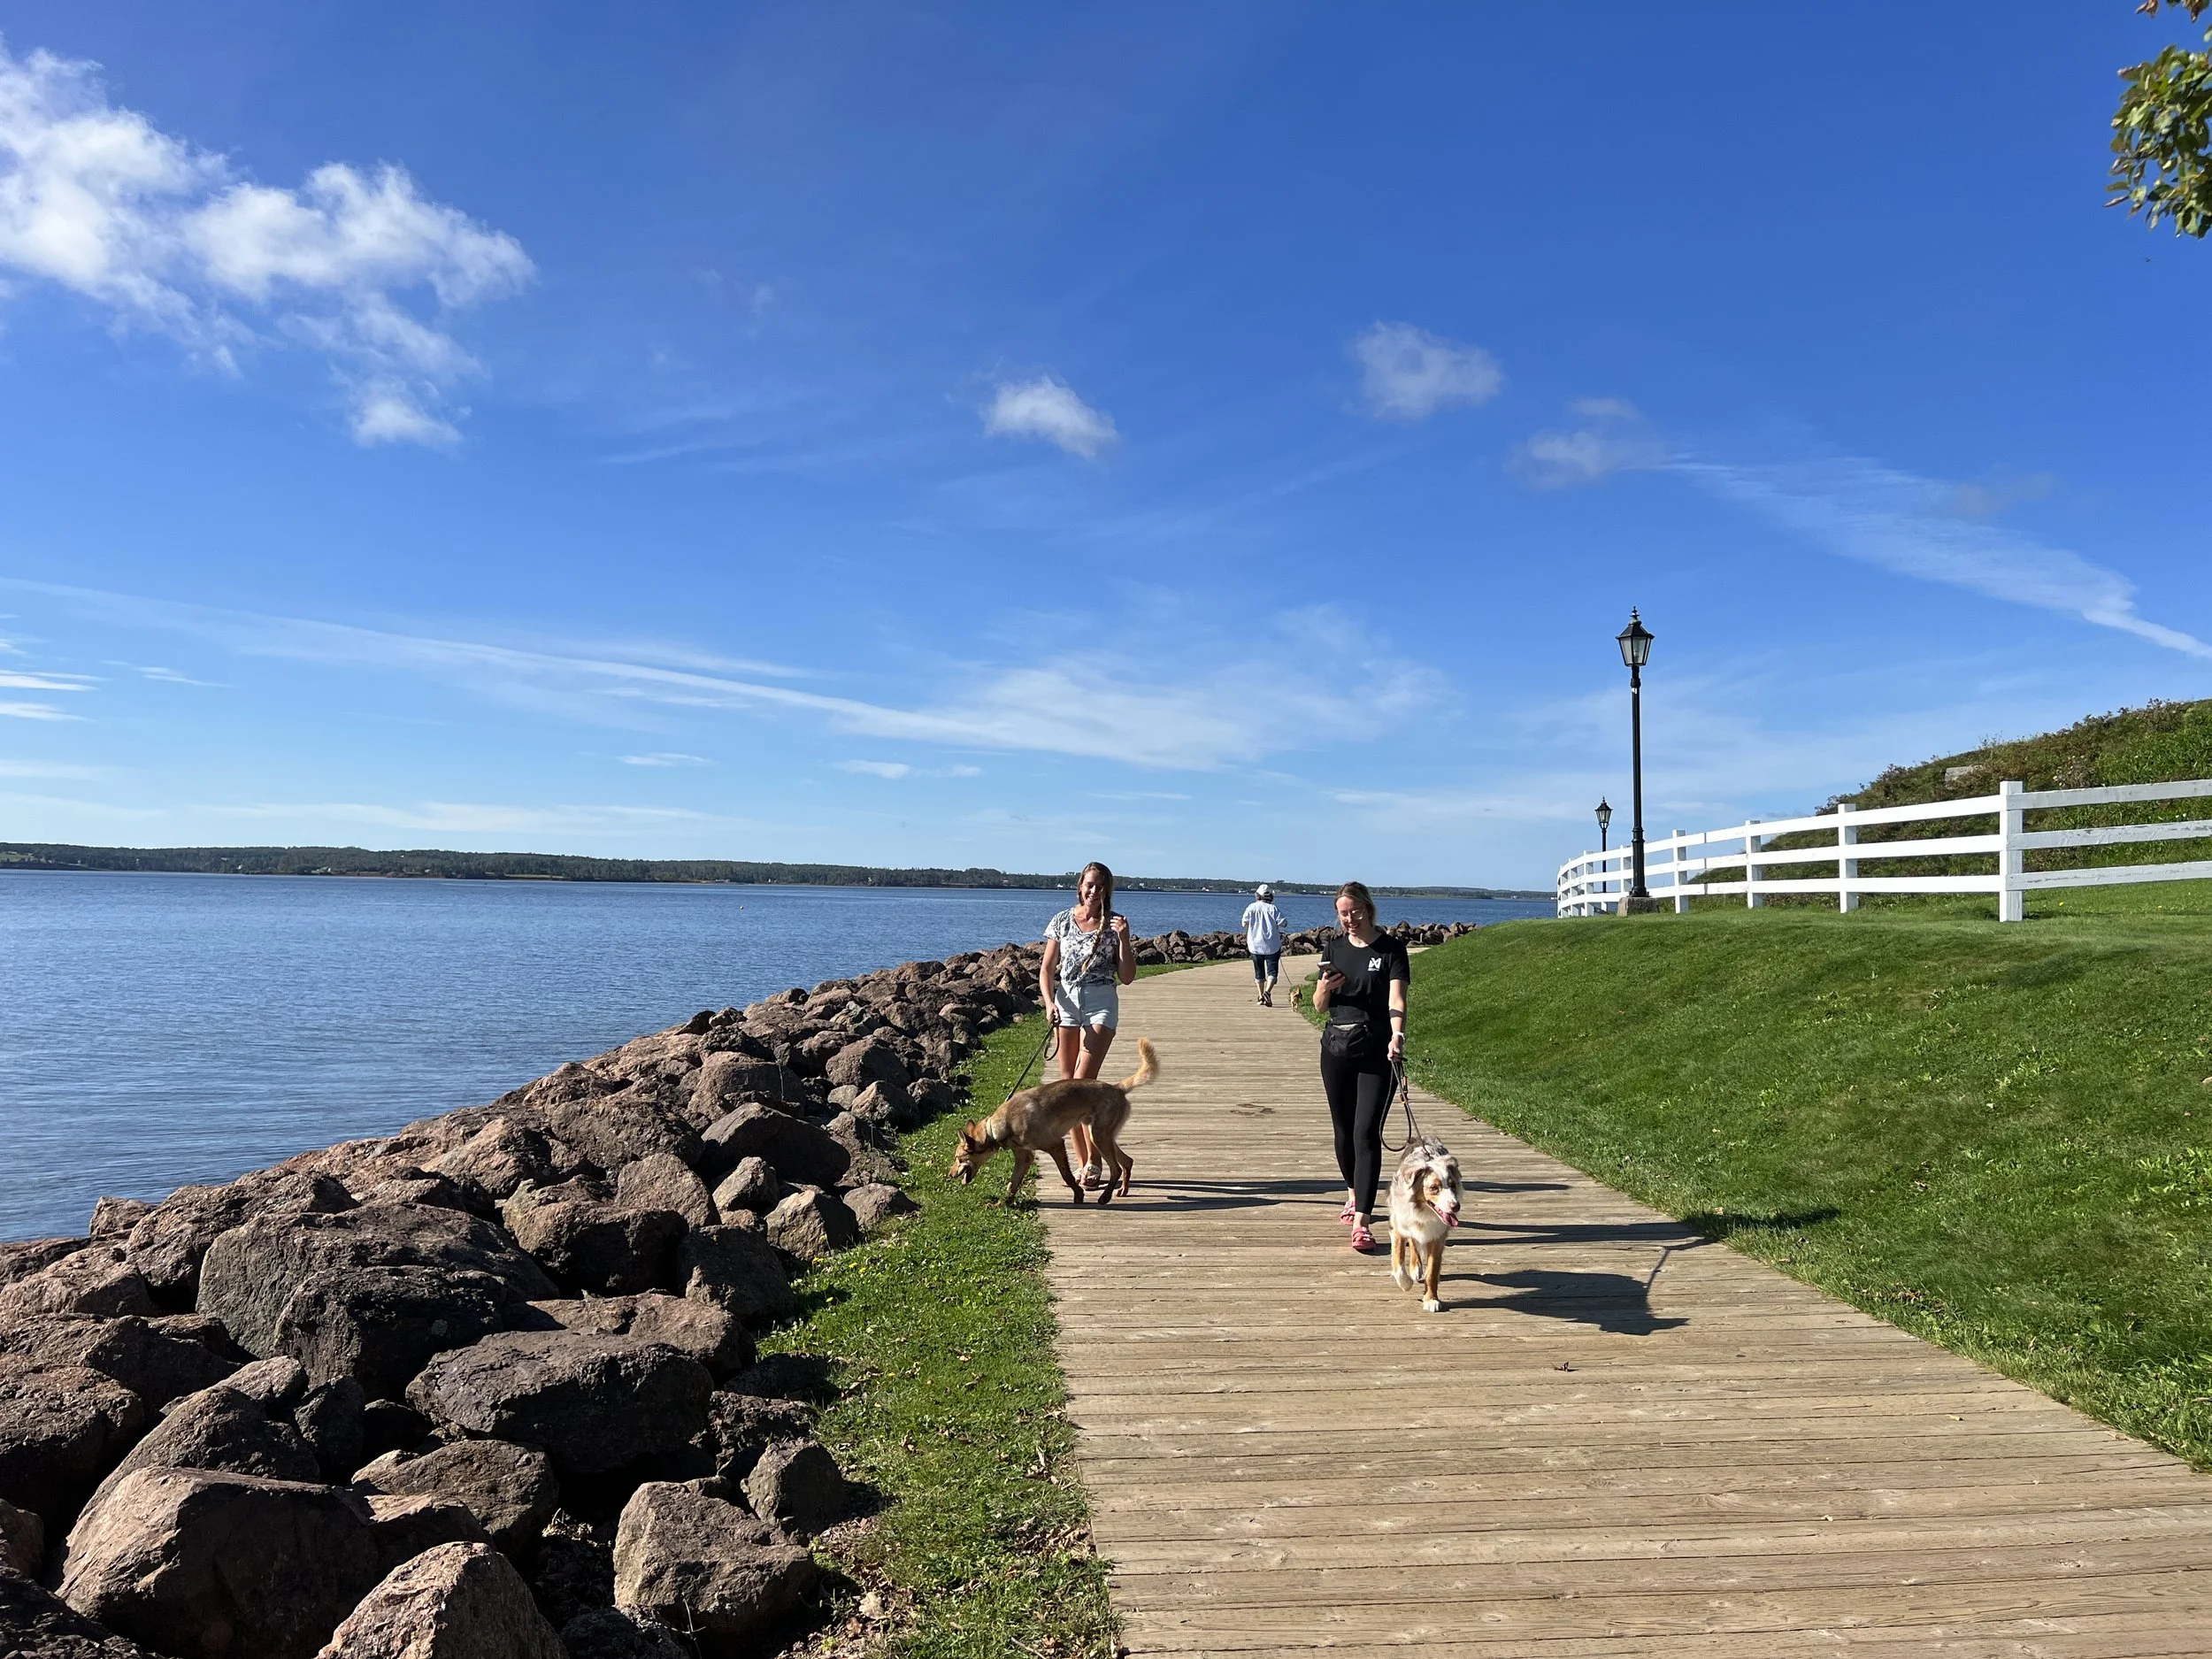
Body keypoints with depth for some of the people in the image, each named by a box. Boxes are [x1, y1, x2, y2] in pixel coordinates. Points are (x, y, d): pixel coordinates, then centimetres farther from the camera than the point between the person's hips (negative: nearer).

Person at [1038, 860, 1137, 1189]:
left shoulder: (1114, 925, 2)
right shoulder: (1062, 921, 5)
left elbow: (1127, 977, 1)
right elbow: (1046, 968, 7)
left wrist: (1123, 938, -10)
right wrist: (1050, 1002, -8)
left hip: (1101, 1004, -3)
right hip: (1066, 1002, 3)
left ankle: (1095, 1159, -6)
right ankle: (1084, 1162, 13)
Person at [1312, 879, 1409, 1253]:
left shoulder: (1391, 948, -3)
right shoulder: (1334, 949, 9)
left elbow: (1396, 998, -15)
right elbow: (1319, 1007, 12)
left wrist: (1397, 1035, -32)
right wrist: (1325, 988, -11)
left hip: (1377, 1051, -4)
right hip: (1336, 1048, 4)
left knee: (1367, 1133, -11)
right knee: (1344, 1130, 14)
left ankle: (1361, 1221, -13)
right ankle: (1354, 1195, 38)